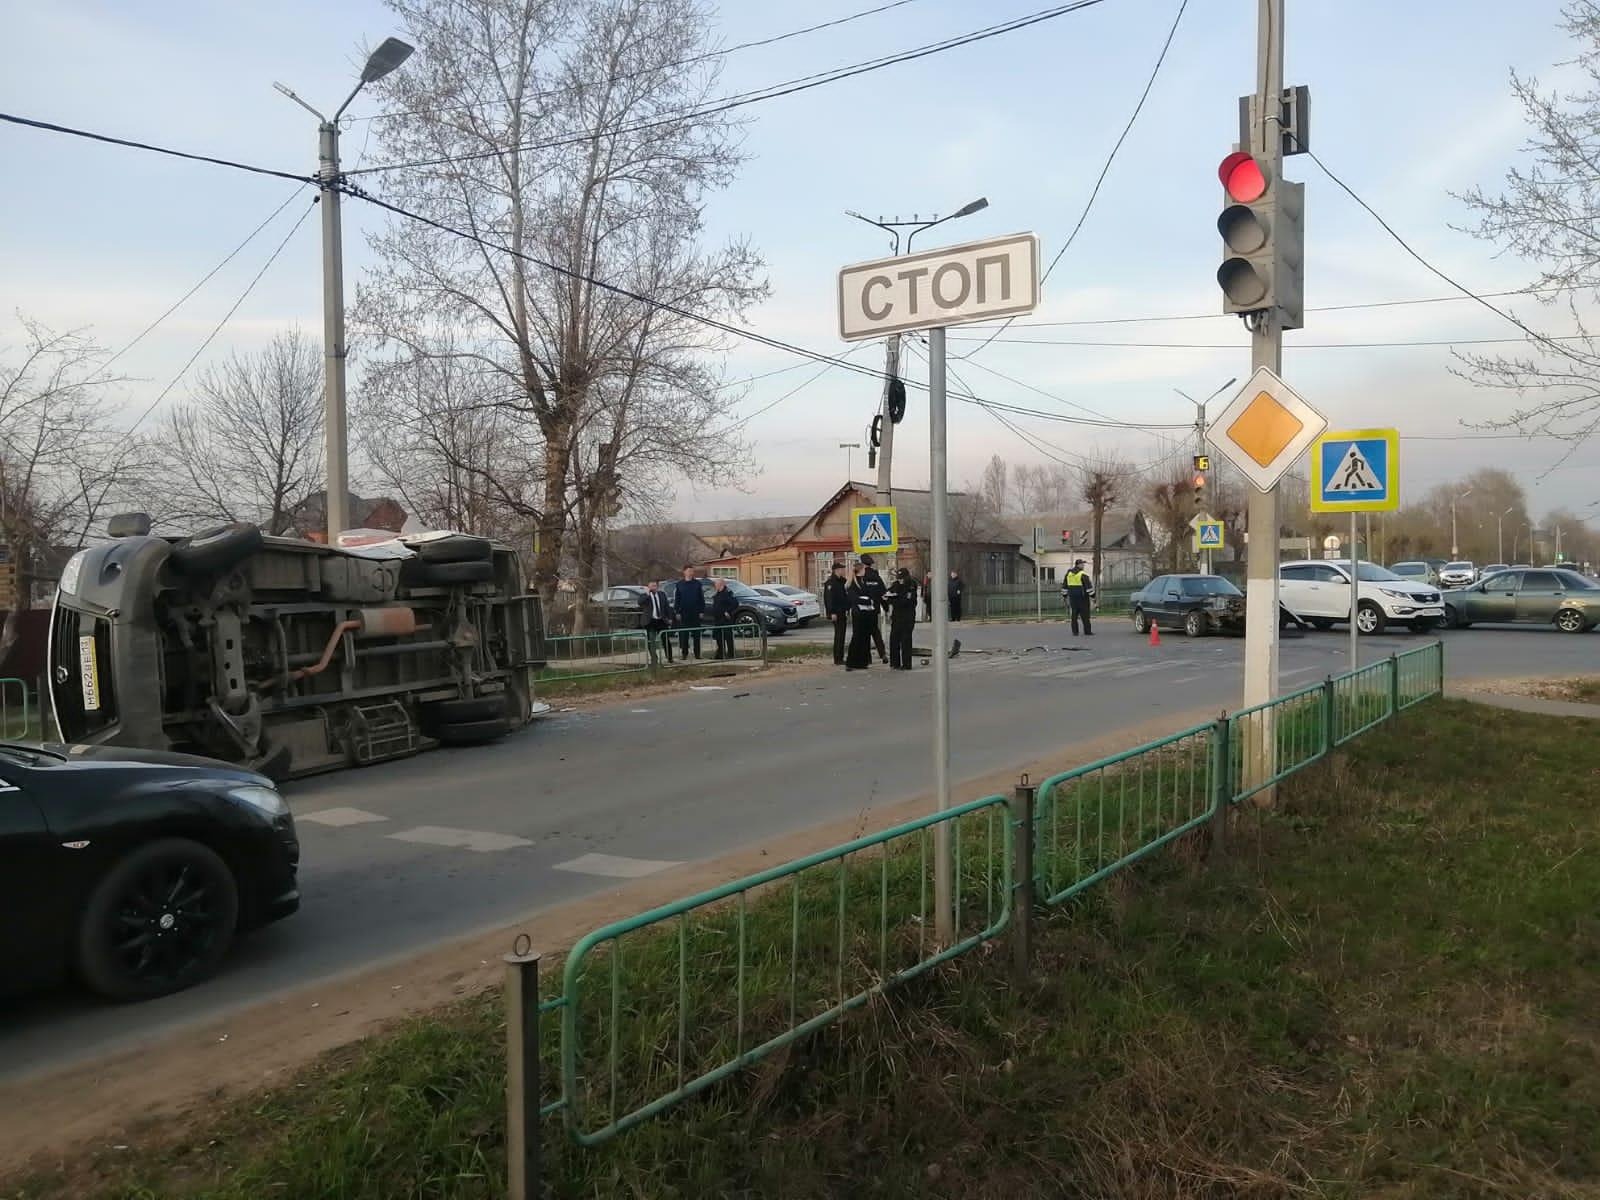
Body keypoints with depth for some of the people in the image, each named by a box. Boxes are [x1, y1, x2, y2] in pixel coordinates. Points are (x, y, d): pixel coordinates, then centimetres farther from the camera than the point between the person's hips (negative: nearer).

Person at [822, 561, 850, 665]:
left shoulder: (842, 581, 15)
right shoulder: (831, 582, -13)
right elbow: (829, 598, -18)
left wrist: (847, 610, 18)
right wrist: (832, 613, -22)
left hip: (842, 613, 9)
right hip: (836, 613, -9)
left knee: (841, 635, 11)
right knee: (839, 635, -8)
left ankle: (840, 659, 17)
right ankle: (837, 660, -5)